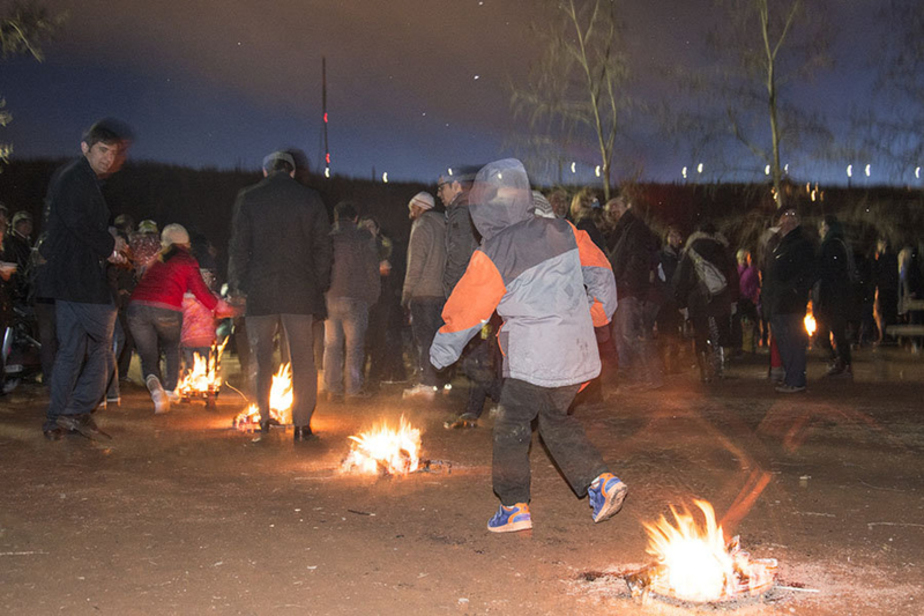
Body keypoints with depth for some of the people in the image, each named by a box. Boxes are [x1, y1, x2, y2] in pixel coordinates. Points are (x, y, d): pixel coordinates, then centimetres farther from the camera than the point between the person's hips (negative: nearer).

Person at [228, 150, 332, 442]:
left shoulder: (248, 198, 3)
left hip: (259, 292, 0)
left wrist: (238, 285, 8)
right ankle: (302, 423, 1)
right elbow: (322, 247, 5)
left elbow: (239, 247, 2)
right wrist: (320, 285, 9)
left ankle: (263, 418, 10)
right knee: (303, 360, 3)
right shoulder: (310, 199, 6)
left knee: (260, 358, 10)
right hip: (301, 292, 0)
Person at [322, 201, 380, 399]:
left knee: (332, 345, 10)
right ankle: (353, 388, 3)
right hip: (355, 299, -2)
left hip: (329, 299, 2)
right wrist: (372, 296, 8)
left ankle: (332, 388, 11)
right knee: (354, 345, 4)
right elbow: (372, 270, -1)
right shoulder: (364, 238, -1)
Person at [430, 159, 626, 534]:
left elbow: (466, 310, -2)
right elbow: (601, 274, 13)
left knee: (511, 425, 9)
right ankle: (600, 481, 10)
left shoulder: (492, 257, -11)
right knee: (556, 419, 21)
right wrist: (594, 317, 26)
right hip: (577, 354, 6)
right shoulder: (563, 233, 4)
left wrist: (443, 348, 12)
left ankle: (514, 507, 13)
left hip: (534, 362, -6)